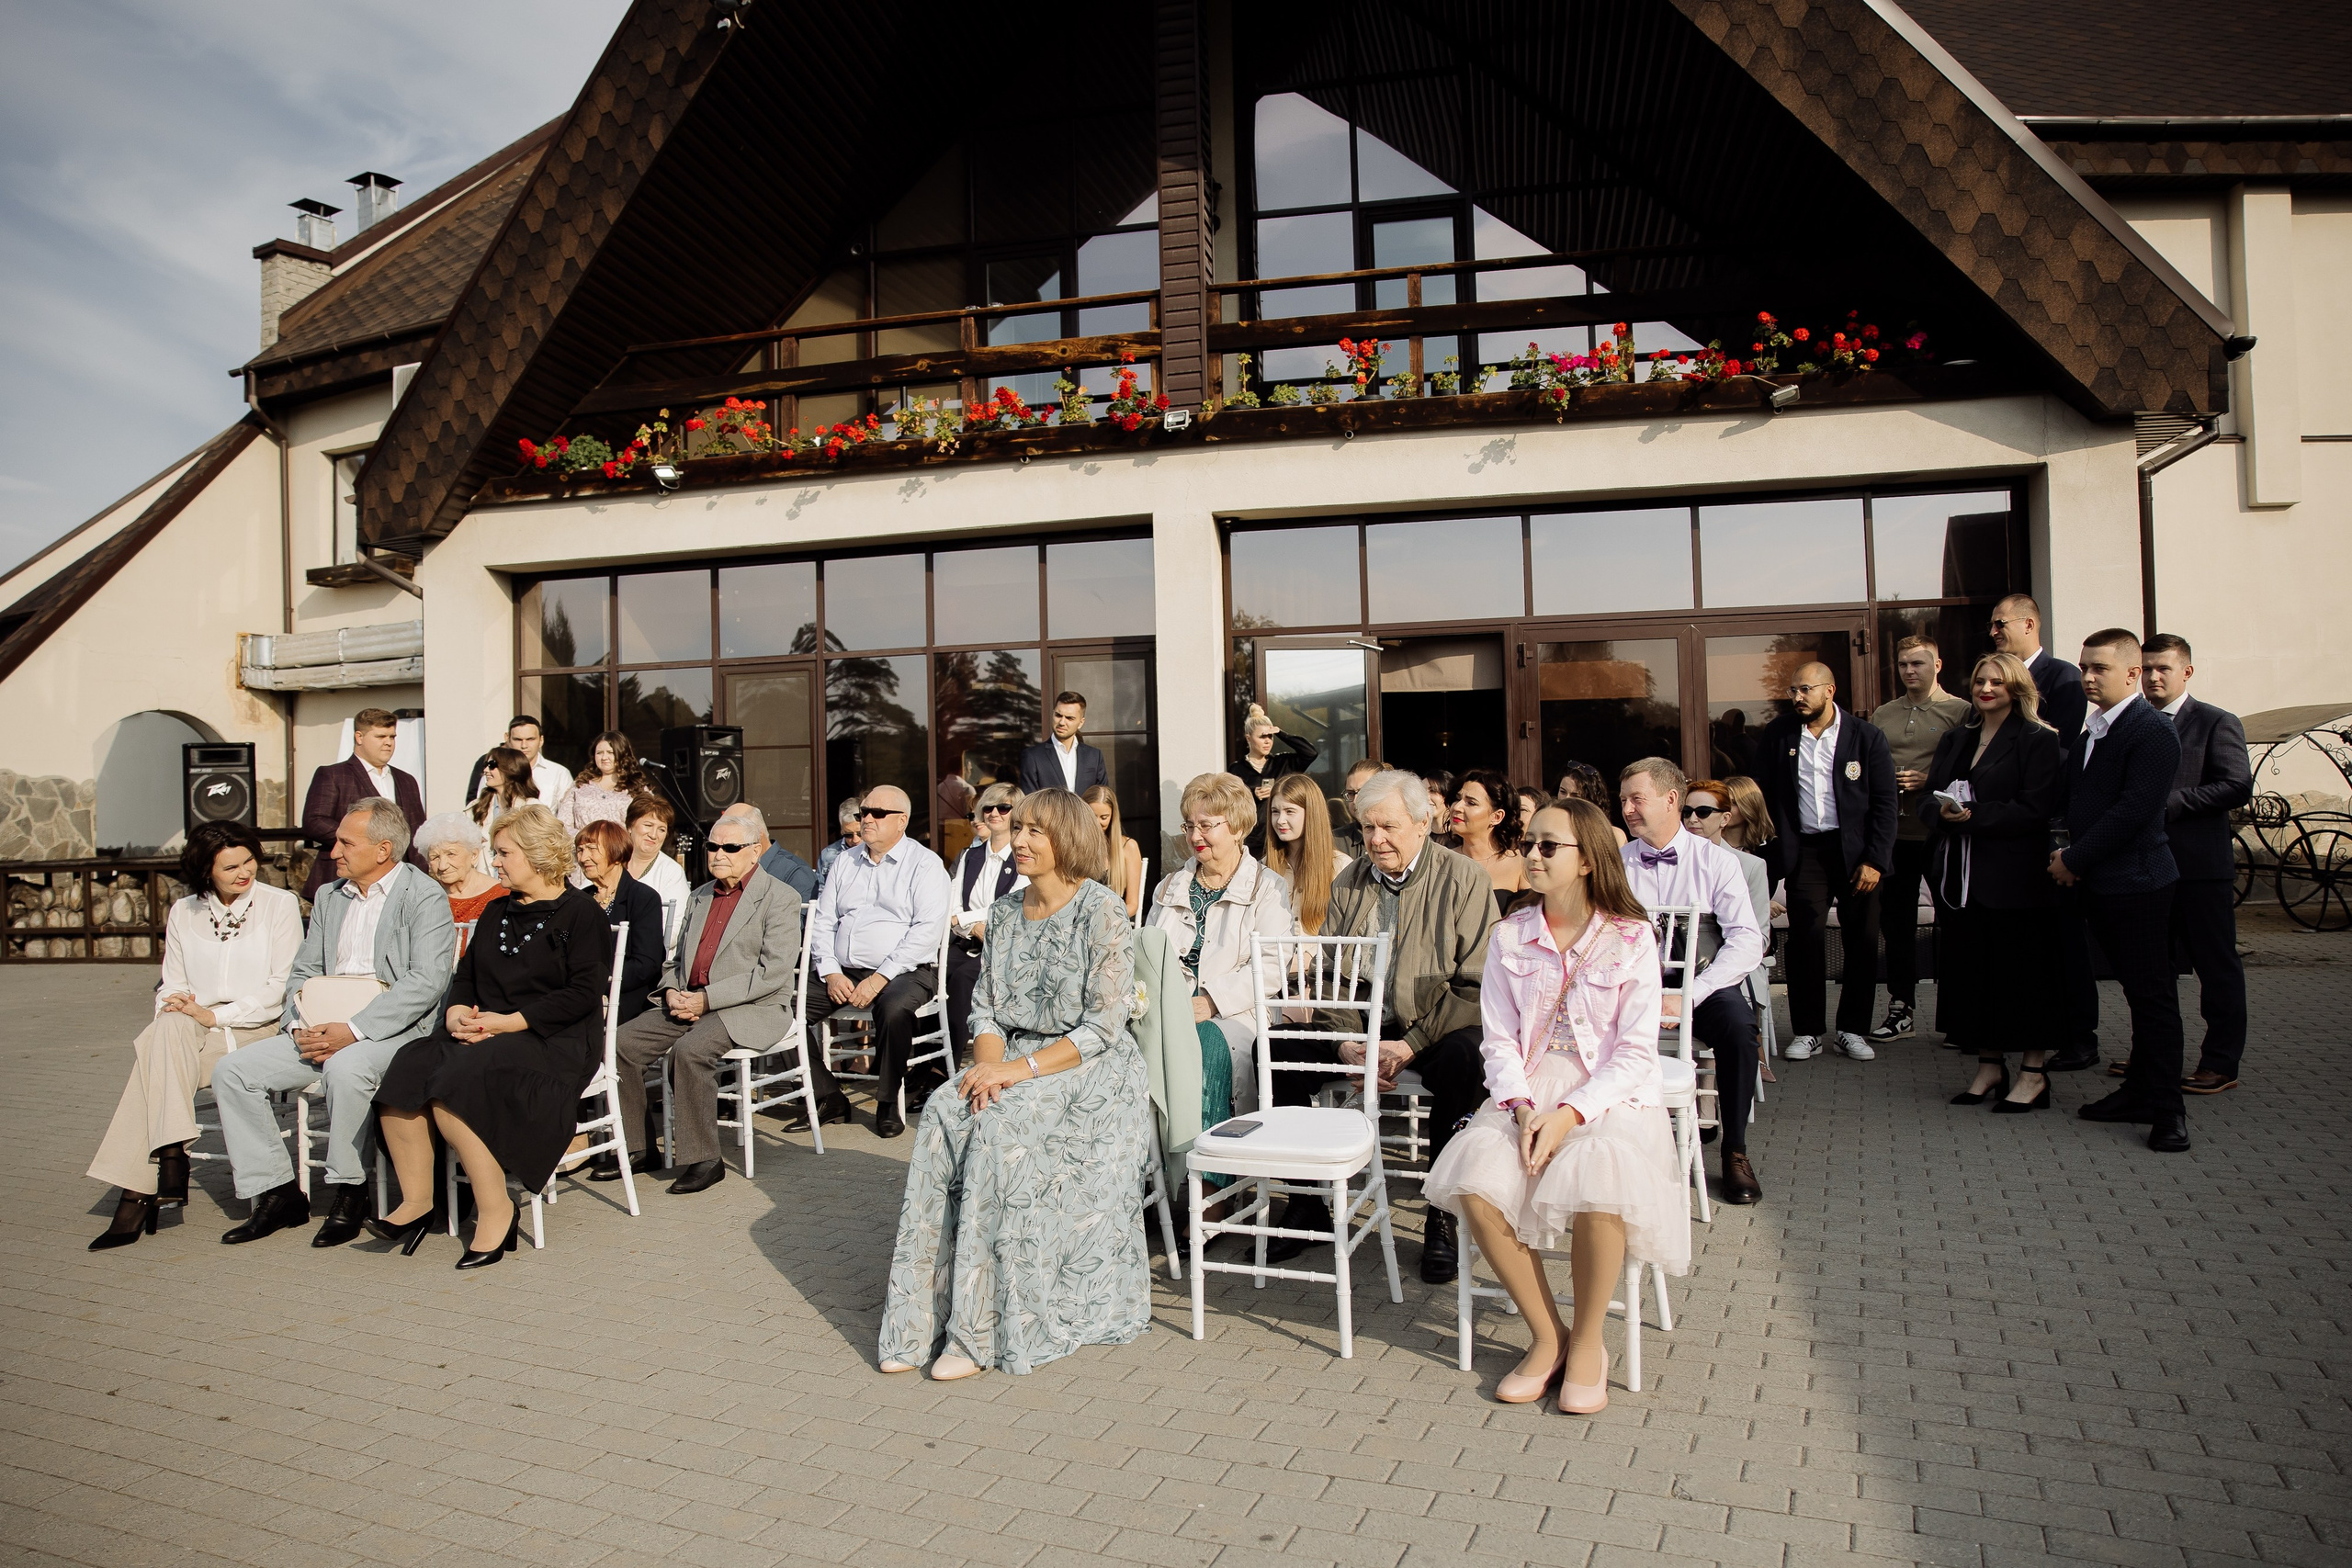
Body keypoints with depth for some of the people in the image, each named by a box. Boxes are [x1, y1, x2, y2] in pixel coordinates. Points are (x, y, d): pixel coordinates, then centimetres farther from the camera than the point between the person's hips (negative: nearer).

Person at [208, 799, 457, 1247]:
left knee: (345, 1068, -36)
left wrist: (354, 1030, -22)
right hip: (322, 1030, 8)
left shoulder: (425, 897, -6)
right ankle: (276, 1193, 0)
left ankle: (347, 1192, -15)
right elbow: (303, 972, 18)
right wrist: (299, 1026, -3)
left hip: (395, 1029, -8)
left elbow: (426, 982, -17)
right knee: (233, 1070, -7)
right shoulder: (329, 896, 18)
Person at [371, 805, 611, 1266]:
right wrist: (457, 1013, -4)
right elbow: (465, 975, 19)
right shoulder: (498, 913, 25)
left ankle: (496, 1210, -21)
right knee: (407, 1068, -21)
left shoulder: (581, 912, -1)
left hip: (554, 1042, -7)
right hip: (484, 1035, 7)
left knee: (455, 1083, -31)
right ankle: (416, 1201, -16)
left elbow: (584, 993, -11)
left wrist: (509, 1022, -17)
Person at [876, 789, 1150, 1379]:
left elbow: (1104, 1026, -14)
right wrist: (989, 1066, -9)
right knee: (942, 1116, -23)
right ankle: (923, 1318, -20)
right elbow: (985, 1008, 12)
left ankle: (984, 1331, -24)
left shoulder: (1101, 912, -10)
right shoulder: (1005, 912, 11)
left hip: (1089, 1069, -6)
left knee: (1000, 1128, -31)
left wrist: (1023, 1068, -21)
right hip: (1013, 1066, 6)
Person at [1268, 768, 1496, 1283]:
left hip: (1433, 1030, -4)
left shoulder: (1462, 879, -3)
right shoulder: (1349, 883, 10)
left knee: (1463, 1058, -36)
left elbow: (1476, 984, -9)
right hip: (1361, 1026, 4)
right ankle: (1308, 1205, -4)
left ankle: (1444, 1218, -18)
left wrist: (1411, 1045, -18)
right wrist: (1346, 1042, -12)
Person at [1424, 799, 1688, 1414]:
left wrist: (1569, 1113, -19)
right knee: (1476, 1184, -26)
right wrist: (1521, 1107, -14)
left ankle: (1588, 1342, -6)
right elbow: (1498, 1039, 4)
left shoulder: (1631, 937, -2)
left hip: (1610, 1097, -3)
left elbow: (1635, 1051, -6)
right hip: (1527, 1093, 3)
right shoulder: (1510, 937, 7)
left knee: (1599, 1188, -34)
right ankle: (1548, 1335, -4)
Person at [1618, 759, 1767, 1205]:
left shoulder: (1716, 860, 2)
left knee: (1737, 1020, -33)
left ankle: (1734, 1151, -13)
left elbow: (1748, 942, -9)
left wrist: (1688, 996, -20)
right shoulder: (1617, 863, 8)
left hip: (1703, 983, -1)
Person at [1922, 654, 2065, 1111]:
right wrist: (1941, 811, -11)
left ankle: (2033, 1073, 9)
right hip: (1962, 877, 6)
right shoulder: (1954, 741, 16)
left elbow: (2035, 810, -13)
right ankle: (1989, 1065, 19)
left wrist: (1974, 816, -20)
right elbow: (1926, 800, 11)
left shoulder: (2038, 741, -4)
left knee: (2022, 970, -1)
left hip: (2014, 878, -6)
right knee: (1971, 969, 8)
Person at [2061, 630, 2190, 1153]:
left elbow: (2133, 811, -20)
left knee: (2154, 997, -2)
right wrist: (2068, 855, 1)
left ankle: (2166, 1109, 4)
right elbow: (2079, 804, 16)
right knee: (2137, 993, 15)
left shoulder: (2153, 733, -14)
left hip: (2138, 884, -8)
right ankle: (2139, 1093, 23)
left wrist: (2074, 860, -15)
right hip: (2100, 884, 8)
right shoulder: (2092, 733, 14)